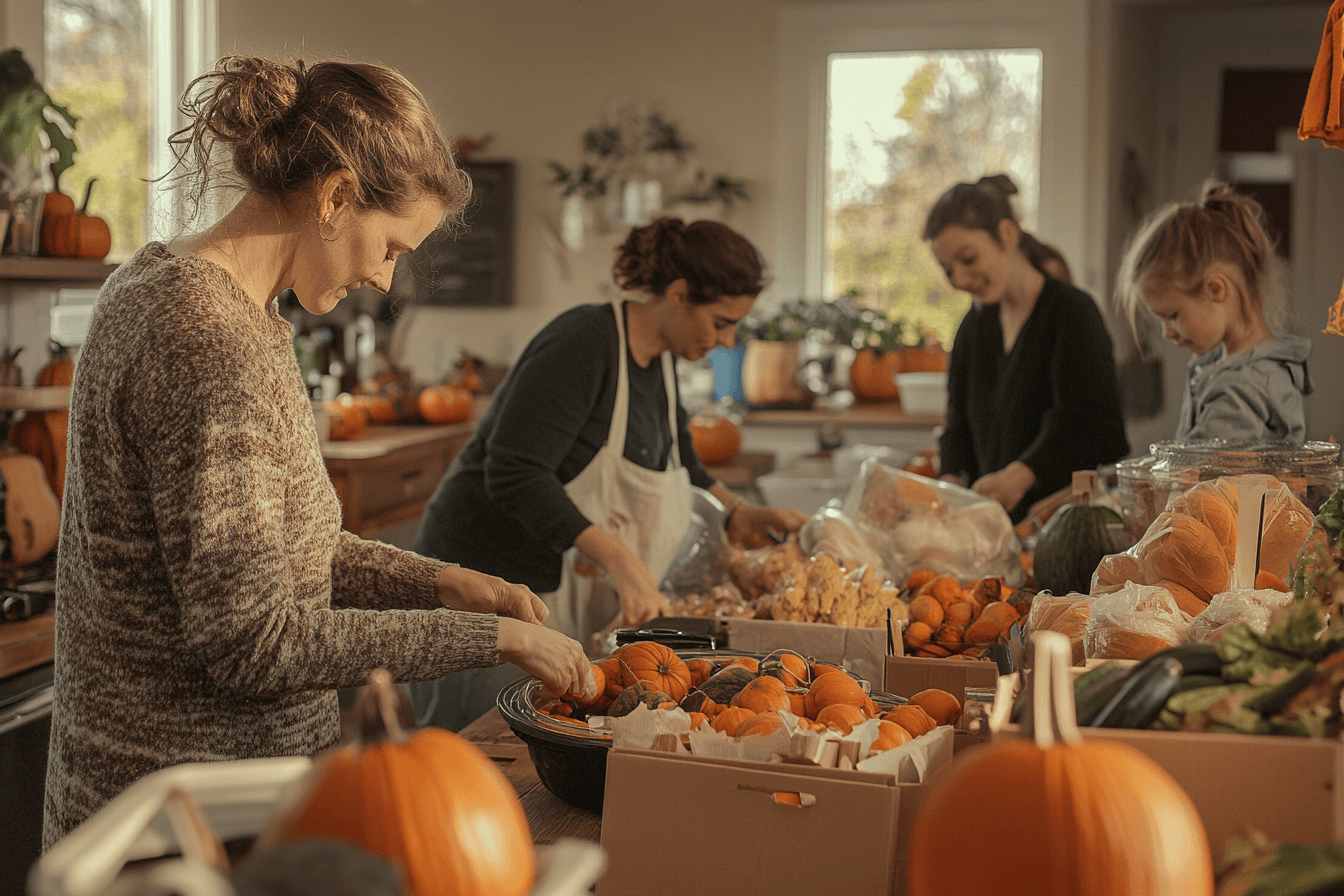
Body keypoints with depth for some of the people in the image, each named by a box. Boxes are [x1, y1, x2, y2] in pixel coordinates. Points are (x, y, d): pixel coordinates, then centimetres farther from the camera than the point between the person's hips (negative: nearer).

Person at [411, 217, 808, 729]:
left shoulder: (659, 356, 8)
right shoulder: (583, 345, -20)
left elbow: (673, 456, 29)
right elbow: (514, 474, -29)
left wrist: (738, 513, 16)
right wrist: (620, 559, -34)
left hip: (564, 599, 9)